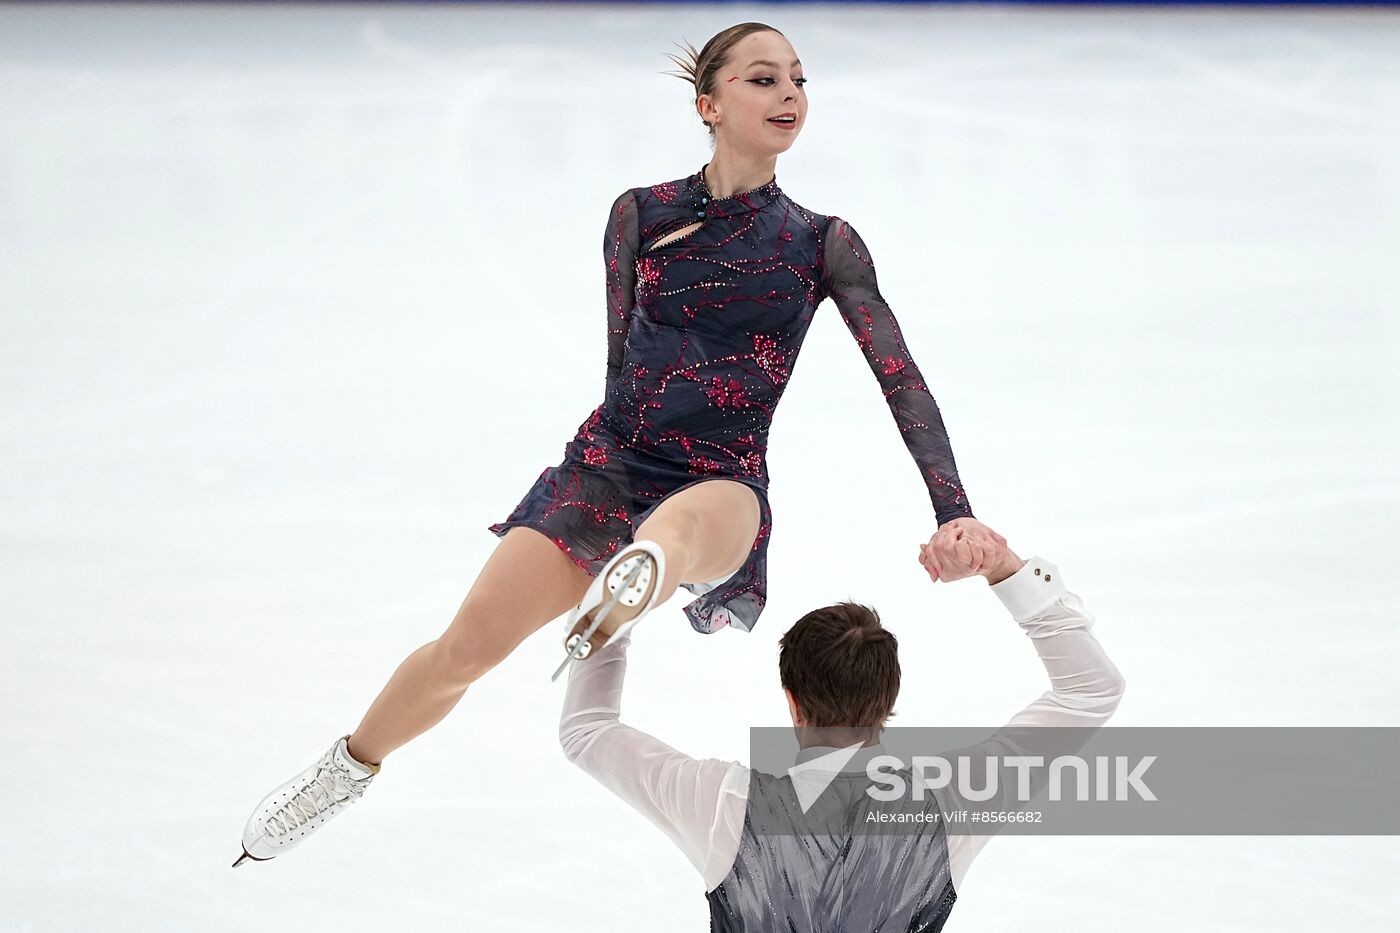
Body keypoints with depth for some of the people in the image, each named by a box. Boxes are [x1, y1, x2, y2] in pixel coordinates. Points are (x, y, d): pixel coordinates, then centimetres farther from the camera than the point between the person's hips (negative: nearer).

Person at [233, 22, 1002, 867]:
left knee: (677, 526, -42)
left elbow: (901, 378, -2)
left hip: (723, 489, -2)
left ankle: (644, 564, -77)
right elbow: (624, 360, 8)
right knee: (465, 649, -7)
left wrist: (956, 512, -15)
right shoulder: (640, 214, 5)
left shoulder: (824, 244, 2)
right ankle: (347, 770, 18)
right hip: (609, 462, 2)